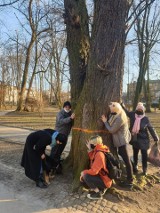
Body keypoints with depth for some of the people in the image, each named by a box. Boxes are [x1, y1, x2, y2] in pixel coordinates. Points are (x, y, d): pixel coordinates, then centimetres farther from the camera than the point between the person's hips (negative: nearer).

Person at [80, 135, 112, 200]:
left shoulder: (100, 154, -28)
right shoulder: (97, 151, 1)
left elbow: (94, 171, -30)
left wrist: (84, 172, -13)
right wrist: (90, 150, -1)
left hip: (104, 181, -9)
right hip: (100, 176, 9)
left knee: (85, 176, -24)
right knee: (82, 177, 11)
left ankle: (98, 193, -4)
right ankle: (100, 188, 12)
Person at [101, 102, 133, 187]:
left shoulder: (119, 119, -31)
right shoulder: (117, 115, -1)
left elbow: (112, 130, -22)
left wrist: (105, 121, -14)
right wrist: (107, 120, -4)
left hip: (121, 141, -10)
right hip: (120, 140, 10)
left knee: (126, 160, 0)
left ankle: (129, 180, 11)